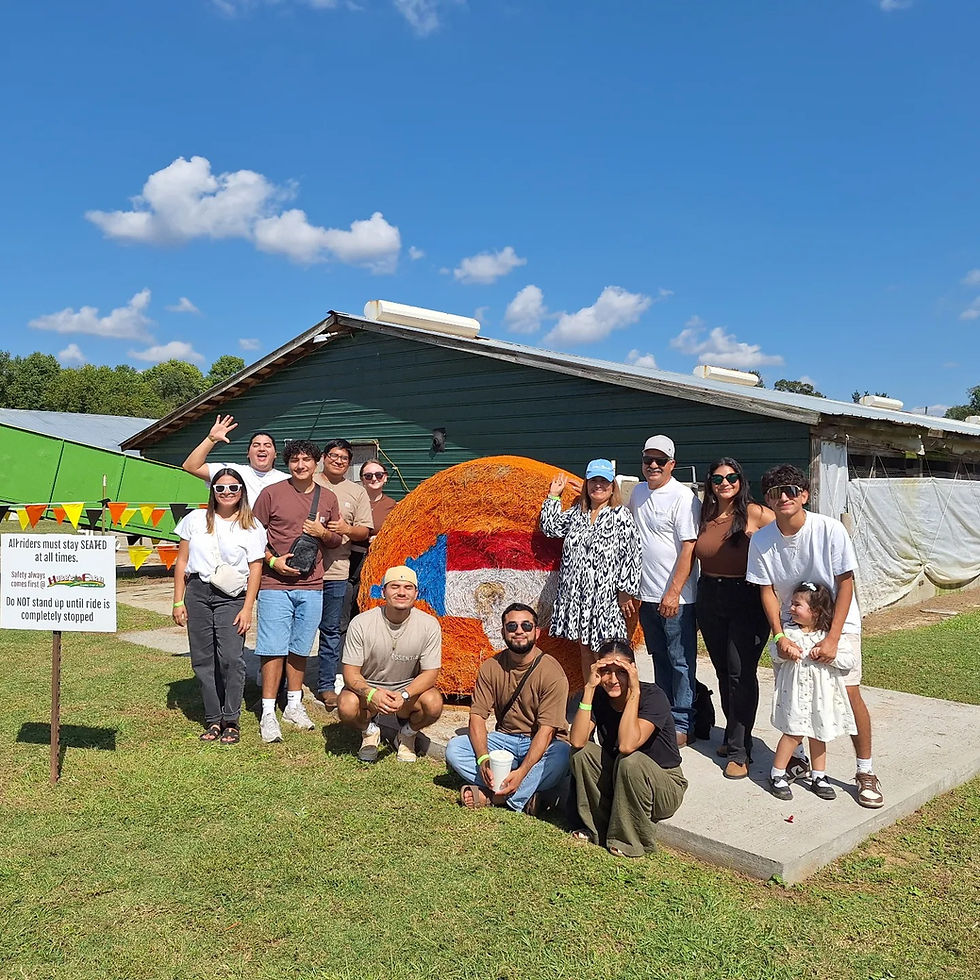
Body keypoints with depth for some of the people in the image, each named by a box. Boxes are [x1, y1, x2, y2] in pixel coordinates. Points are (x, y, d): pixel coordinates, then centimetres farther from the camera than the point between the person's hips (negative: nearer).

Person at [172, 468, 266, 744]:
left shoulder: (251, 526, 5)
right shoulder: (195, 519, 11)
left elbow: (255, 569, 2)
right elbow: (182, 562, 13)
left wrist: (247, 608, -5)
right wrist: (178, 602, 7)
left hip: (232, 597, -3)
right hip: (197, 592, 3)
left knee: (231, 657, -15)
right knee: (202, 660, 2)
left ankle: (231, 721, -3)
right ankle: (212, 720, 13)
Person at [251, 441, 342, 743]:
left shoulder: (328, 498, 9)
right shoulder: (272, 493, -1)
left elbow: (337, 541, 16)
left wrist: (323, 532, -6)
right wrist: (272, 560, -12)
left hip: (311, 585, 3)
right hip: (275, 584, -3)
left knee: (300, 649, 12)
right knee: (274, 649, -3)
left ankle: (294, 705, 26)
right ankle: (268, 714, 5)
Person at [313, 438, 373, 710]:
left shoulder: (357, 492, 11)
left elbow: (365, 531, 8)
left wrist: (347, 529, -11)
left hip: (336, 571, 2)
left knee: (331, 631, 8)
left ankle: (327, 686, 19)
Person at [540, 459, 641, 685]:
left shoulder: (621, 515, -5)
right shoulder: (577, 513, 13)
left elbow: (631, 553, -9)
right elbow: (551, 527, 23)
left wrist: (626, 591, -12)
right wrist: (554, 495, 20)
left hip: (605, 596, -6)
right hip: (577, 594, 6)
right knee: (585, 649, 13)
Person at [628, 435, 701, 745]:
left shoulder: (683, 497, -12)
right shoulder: (637, 494, 9)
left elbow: (689, 547, -16)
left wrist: (673, 592, -19)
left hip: (676, 597, -6)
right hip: (647, 595, 7)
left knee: (681, 662, 2)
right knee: (660, 660, 16)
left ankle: (682, 725, 11)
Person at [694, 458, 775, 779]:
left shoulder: (754, 513, -9)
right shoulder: (704, 515, 6)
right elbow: (693, 554, 15)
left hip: (746, 599, -5)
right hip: (709, 599, 6)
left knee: (740, 673, -8)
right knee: (723, 671, 14)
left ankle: (739, 751, 0)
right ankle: (733, 735, 29)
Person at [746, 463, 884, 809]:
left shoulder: (829, 529, -20)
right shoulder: (761, 540, -13)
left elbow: (846, 584, -16)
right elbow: (768, 591, -6)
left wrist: (832, 638, -20)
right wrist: (779, 635, -17)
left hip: (837, 622, -3)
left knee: (849, 692, -10)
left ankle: (866, 772, 6)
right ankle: (798, 759, 24)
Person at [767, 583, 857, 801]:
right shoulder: (788, 630, -3)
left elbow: (850, 659, -8)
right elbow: (773, 650, 1)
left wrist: (830, 656, -23)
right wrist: (783, 652, -20)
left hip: (821, 694, 1)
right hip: (795, 691, -1)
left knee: (818, 734, 14)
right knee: (794, 732, -1)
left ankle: (818, 777, 30)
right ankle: (777, 775, 12)